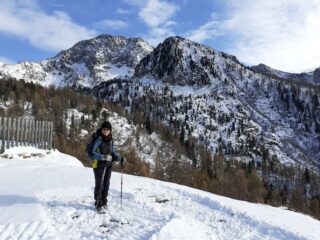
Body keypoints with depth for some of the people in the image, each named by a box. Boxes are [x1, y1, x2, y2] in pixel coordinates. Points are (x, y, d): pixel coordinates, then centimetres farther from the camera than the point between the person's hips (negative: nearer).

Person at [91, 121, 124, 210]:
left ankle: (104, 202, 27)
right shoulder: (98, 139, -13)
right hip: (99, 164, -6)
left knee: (106, 183, 13)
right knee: (99, 184, -2)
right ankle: (98, 202, 14)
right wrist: (103, 157, -26)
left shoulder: (111, 140, 6)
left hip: (109, 165, 6)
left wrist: (120, 158, -1)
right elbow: (92, 153, -16)